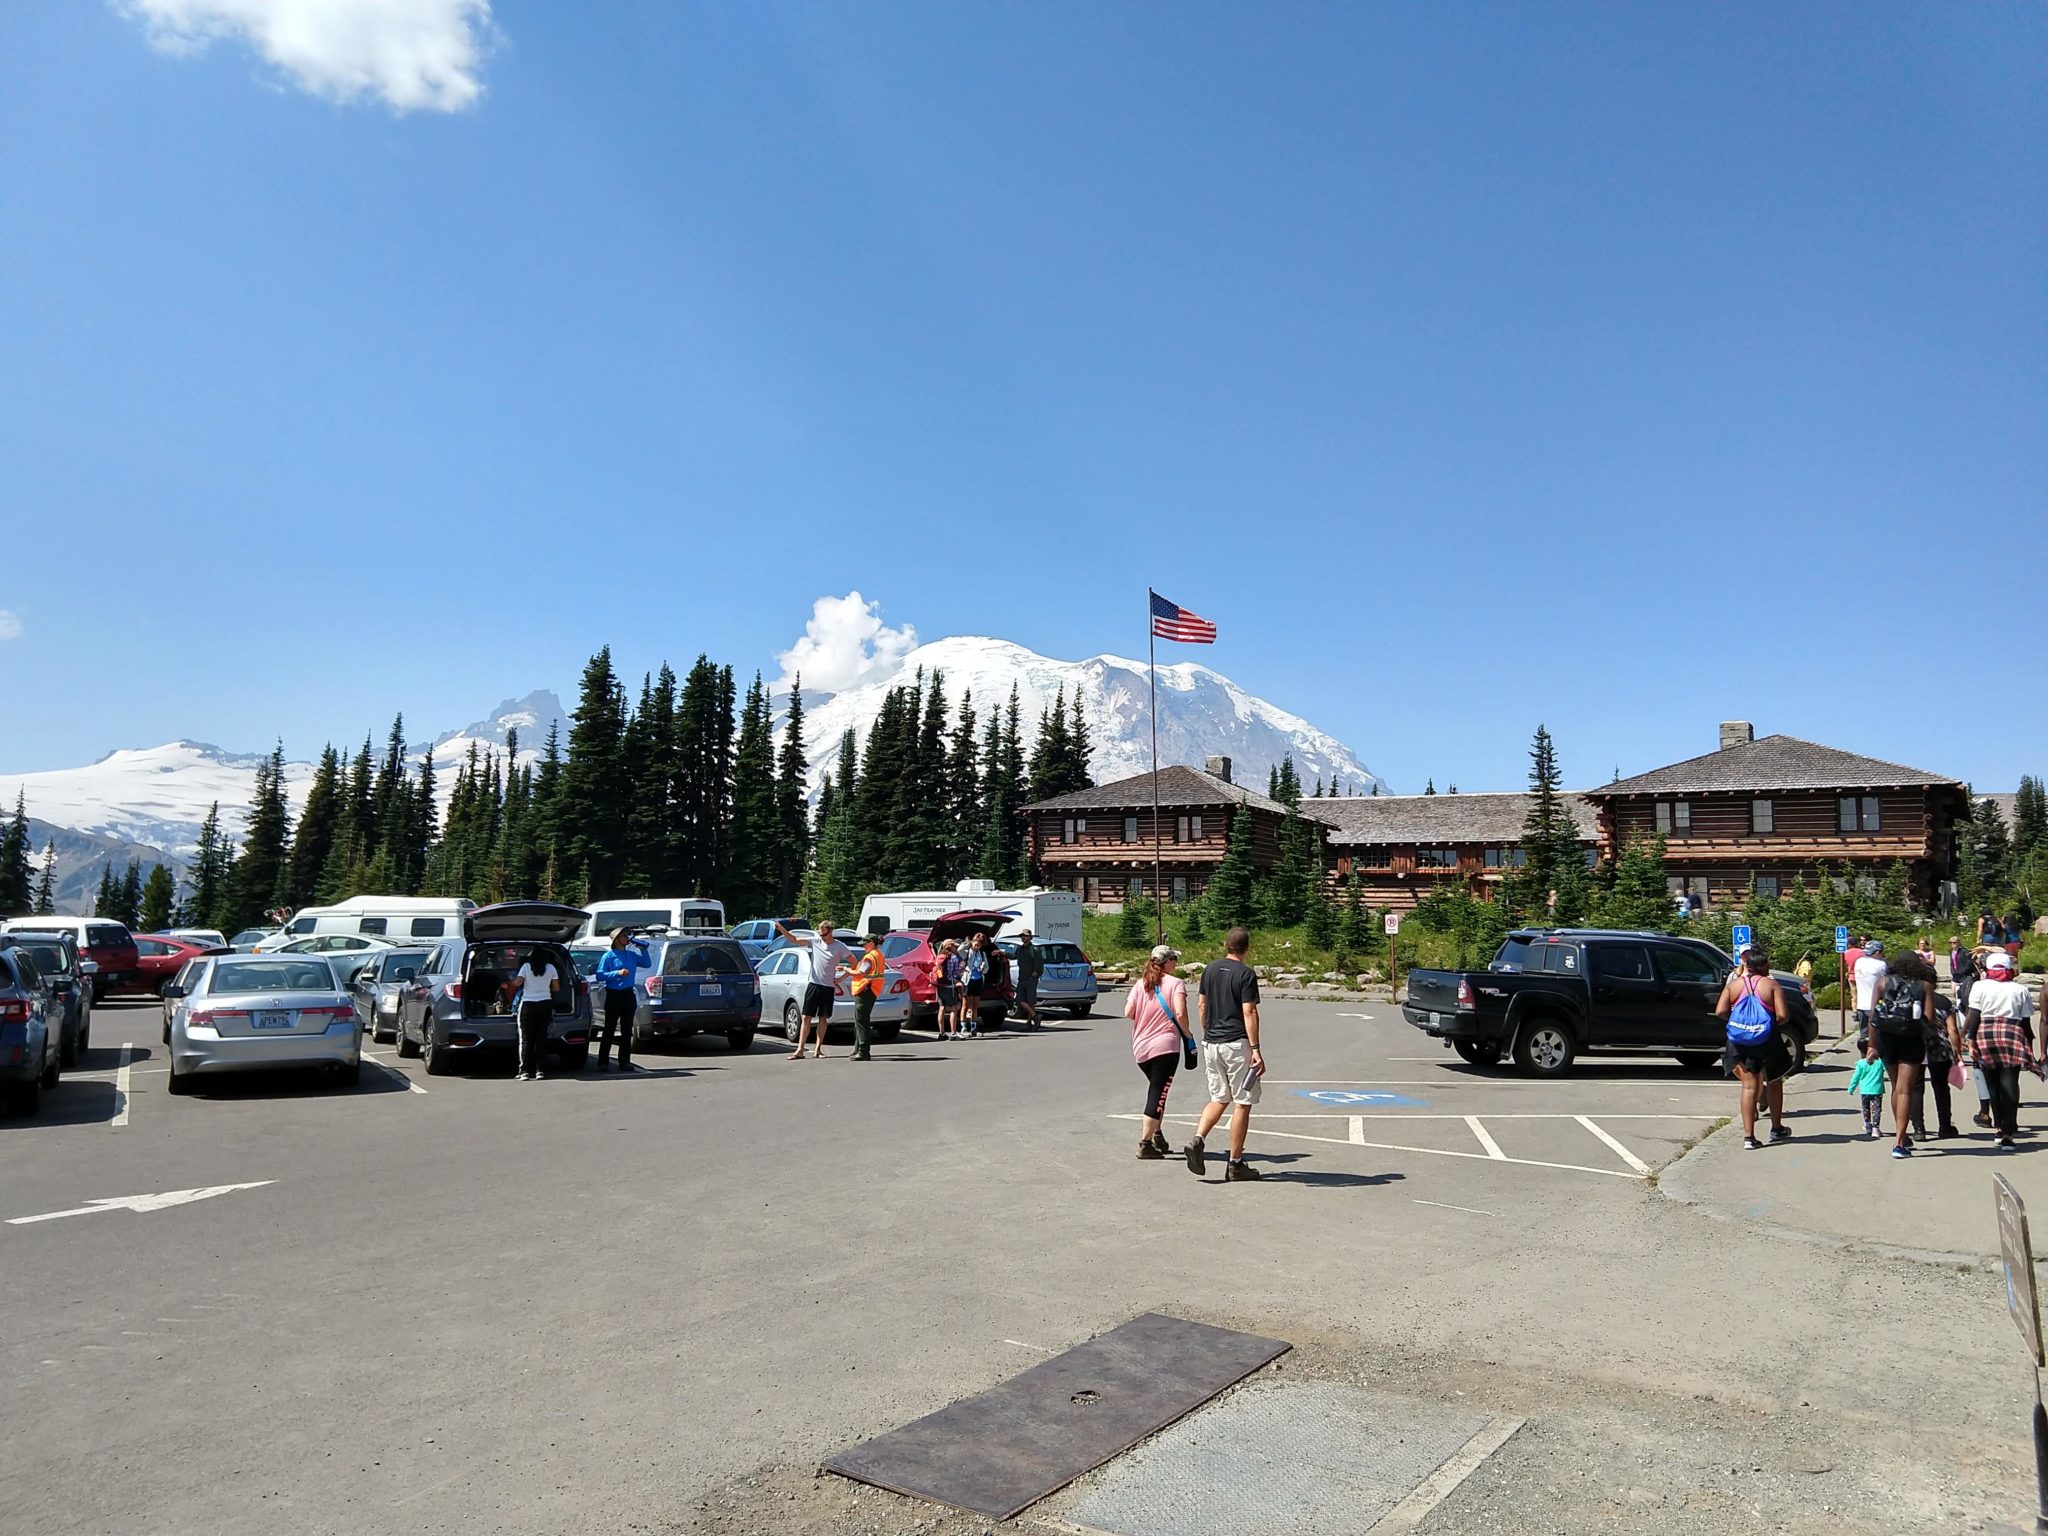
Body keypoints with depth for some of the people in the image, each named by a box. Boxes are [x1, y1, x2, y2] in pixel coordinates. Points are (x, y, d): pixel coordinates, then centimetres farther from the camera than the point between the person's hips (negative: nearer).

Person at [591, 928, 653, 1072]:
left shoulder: (632, 954, 10)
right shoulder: (608, 956, -5)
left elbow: (647, 964, 19)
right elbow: (600, 975, -10)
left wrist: (643, 950, 6)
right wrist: (618, 973, -20)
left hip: (628, 994, 5)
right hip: (613, 995, -5)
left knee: (627, 1030, 7)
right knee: (609, 1030, -3)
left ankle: (624, 1062, 13)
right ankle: (603, 1062, 0)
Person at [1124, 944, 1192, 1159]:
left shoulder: (1141, 984, 7)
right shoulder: (1175, 983, -7)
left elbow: (1128, 1013, 0)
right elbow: (1180, 1014, -19)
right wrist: (1187, 1035, -3)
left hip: (1140, 1048, 6)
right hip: (1165, 1046, -6)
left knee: (1157, 1092, 23)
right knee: (1158, 1095, -1)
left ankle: (1157, 1136, 27)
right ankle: (1145, 1145, -3)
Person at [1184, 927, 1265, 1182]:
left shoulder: (1209, 970, 9)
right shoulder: (1246, 974, -10)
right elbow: (1249, 1012, -15)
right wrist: (1256, 1049, -16)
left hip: (1211, 1043, 6)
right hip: (1237, 1044, -6)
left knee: (1219, 1098, 17)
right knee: (1242, 1103, 3)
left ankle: (1197, 1140, -6)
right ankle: (1235, 1165, 5)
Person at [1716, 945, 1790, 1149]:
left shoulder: (1733, 984, 0)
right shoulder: (1771, 985, -7)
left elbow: (1720, 1011, -7)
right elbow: (1782, 1015, -16)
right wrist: (1774, 1022, 5)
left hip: (1739, 1040, 2)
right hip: (1766, 1039, -2)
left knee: (1749, 1086, 4)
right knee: (1774, 1082, 20)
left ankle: (1748, 1137, -1)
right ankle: (1777, 1128, 33)